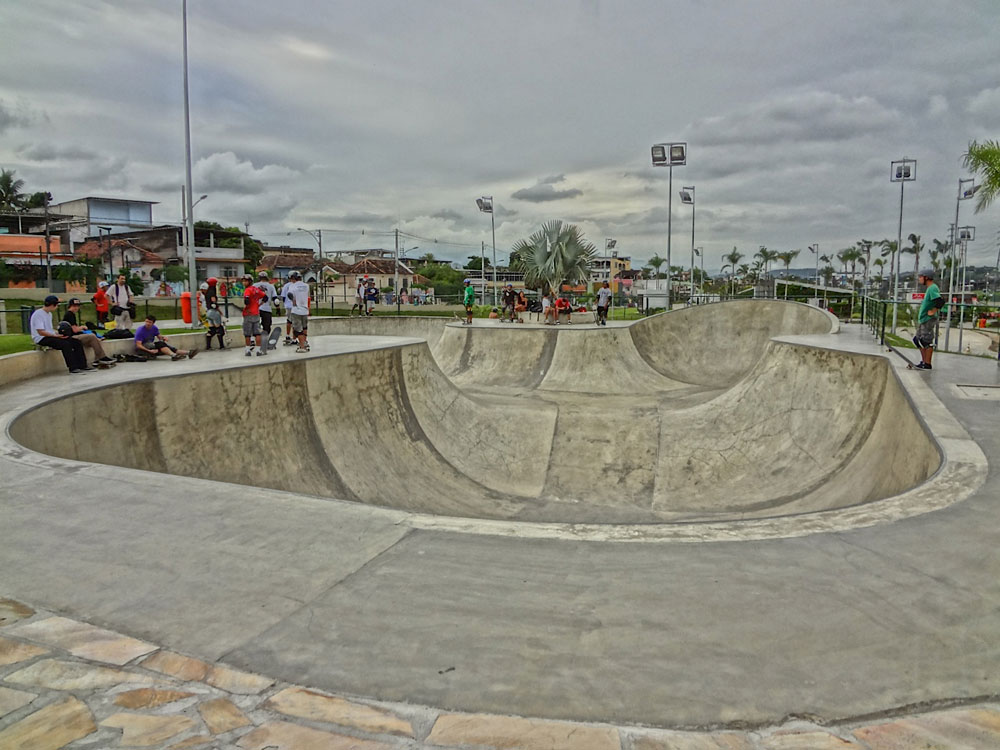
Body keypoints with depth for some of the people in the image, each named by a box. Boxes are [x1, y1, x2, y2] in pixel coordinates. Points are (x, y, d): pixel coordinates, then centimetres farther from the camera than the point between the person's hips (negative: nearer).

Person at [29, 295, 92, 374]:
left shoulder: (49, 314, 19)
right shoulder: (38, 314, -13)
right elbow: (40, 332, -20)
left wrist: (59, 333, 4)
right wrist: (56, 335, -24)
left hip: (51, 336, 10)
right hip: (42, 339, -10)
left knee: (76, 342, -4)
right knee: (65, 344, -32)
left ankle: (83, 366, -8)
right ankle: (72, 368, -30)